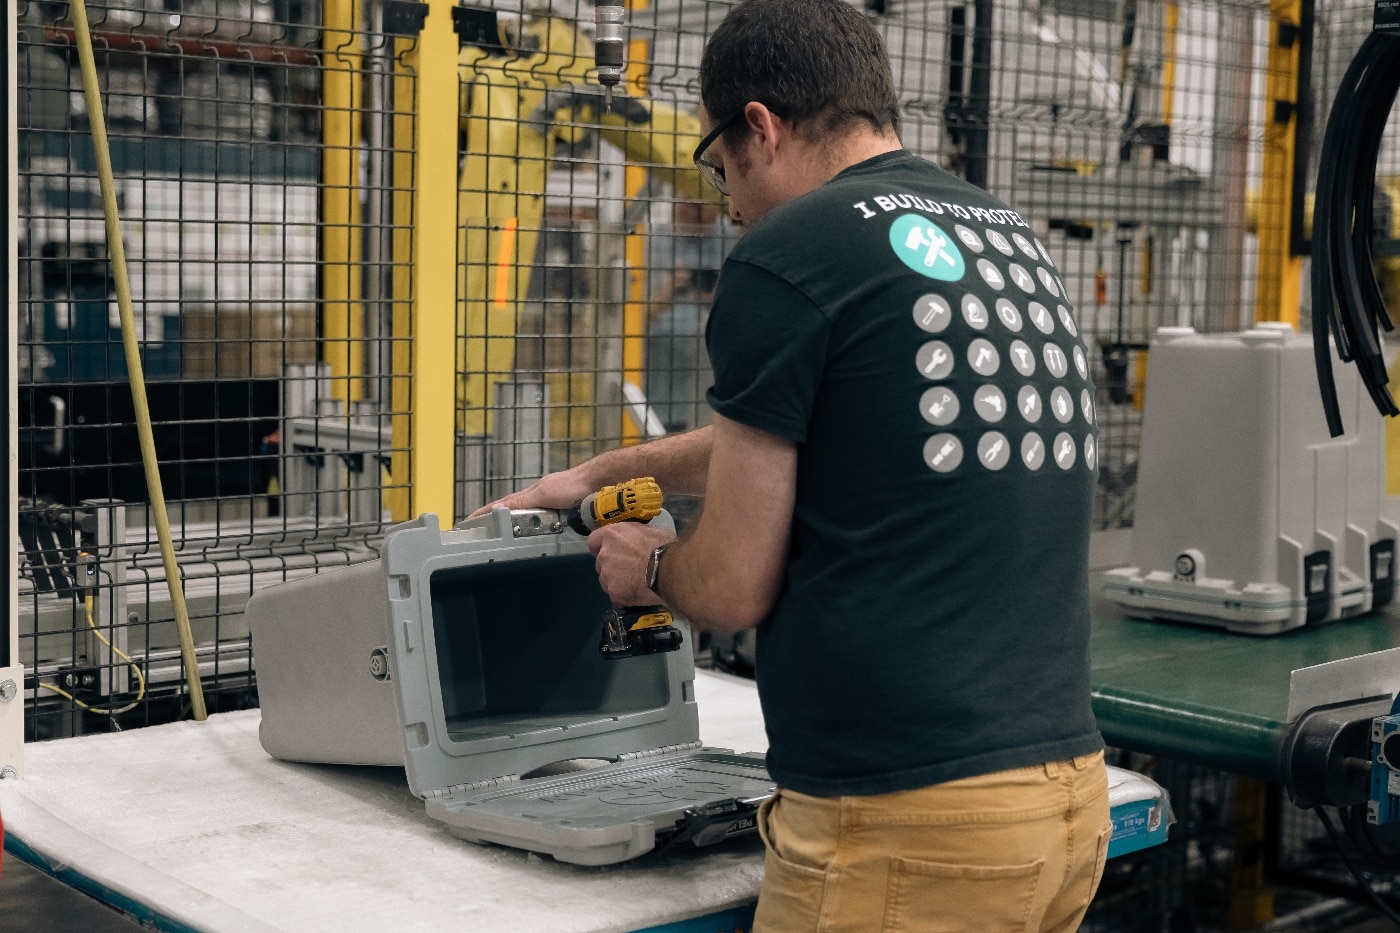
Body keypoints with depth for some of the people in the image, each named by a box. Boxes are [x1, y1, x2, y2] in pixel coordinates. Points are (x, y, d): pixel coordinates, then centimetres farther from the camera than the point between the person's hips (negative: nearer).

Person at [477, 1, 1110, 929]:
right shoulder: (1014, 238, 14)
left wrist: (650, 564, 15)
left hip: (910, 823, -8)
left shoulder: (789, 253, -11)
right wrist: (603, 469, 37)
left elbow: (734, 588, -7)